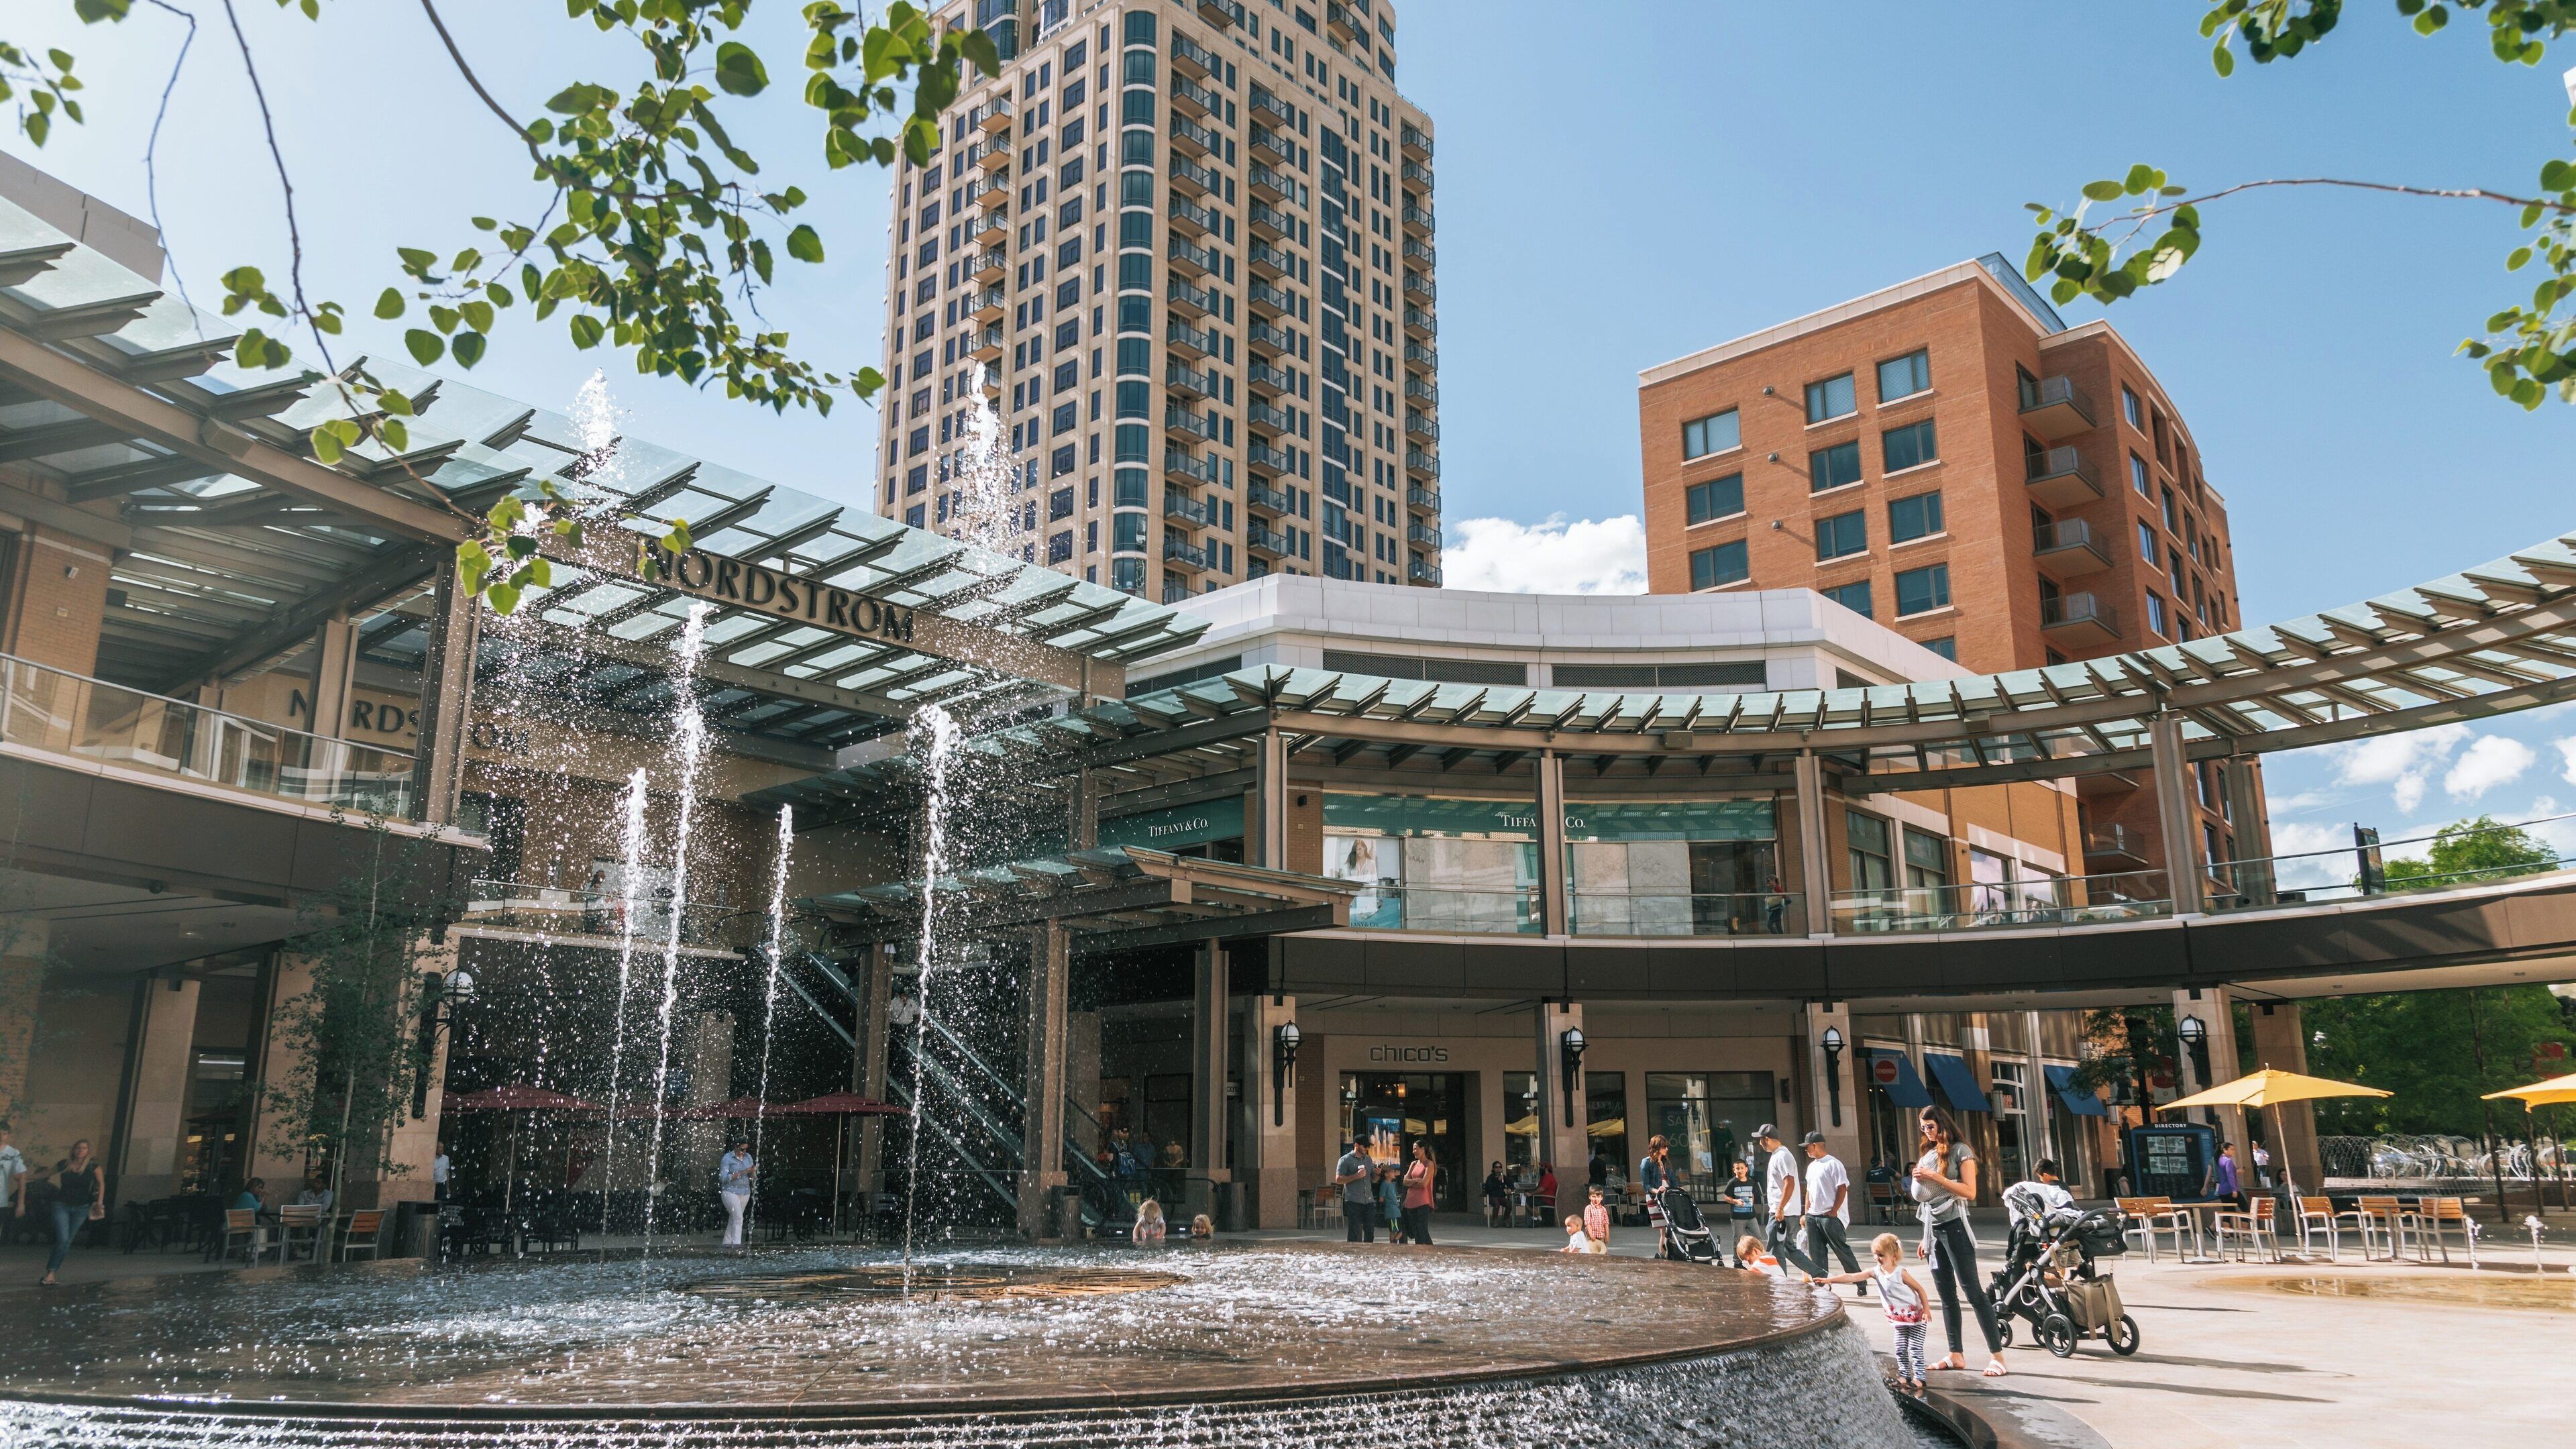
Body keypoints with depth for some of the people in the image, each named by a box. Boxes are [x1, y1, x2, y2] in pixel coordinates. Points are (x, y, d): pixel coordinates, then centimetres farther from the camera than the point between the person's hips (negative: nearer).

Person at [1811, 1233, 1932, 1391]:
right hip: (1898, 1319, 6)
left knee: (1915, 1348, -4)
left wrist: (1926, 1310, -15)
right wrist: (1829, 1280, -19)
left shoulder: (1900, 1273, -20)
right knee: (1900, 1348, 9)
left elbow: (1919, 1289, -11)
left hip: (1915, 1317, -6)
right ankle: (1904, 1375, 21)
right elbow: (1853, 1277, -11)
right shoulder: (1876, 1272, -5)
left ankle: (1919, 1378, 4)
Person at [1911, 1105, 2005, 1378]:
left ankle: (1997, 1355, -9)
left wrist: (1935, 1177, -17)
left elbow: (1970, 1192, -12)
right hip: (1933, 1228, 7)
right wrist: (1926, 1237, 17)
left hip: (1954, 1226, -7)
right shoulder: (1928, 1155, 16)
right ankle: (1956, 1355, 11)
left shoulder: (1960, 1151, -3)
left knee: (1972, 1290, -9)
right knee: (1946, 1295, 7)